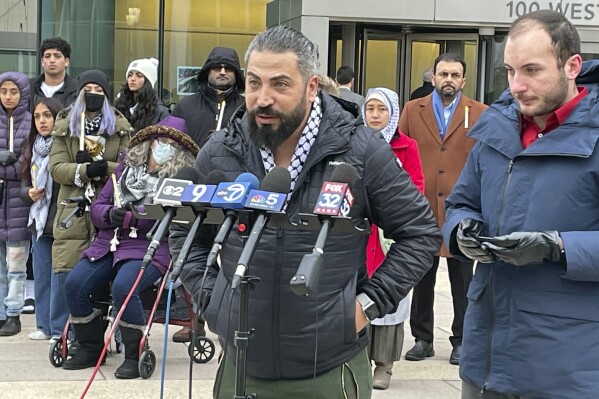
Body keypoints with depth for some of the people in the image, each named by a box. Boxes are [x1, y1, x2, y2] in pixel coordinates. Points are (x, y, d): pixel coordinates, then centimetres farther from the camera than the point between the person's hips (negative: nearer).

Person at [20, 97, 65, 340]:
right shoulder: (32, 149, 12)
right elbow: (24, 184, 17)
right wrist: (29, 193, -3)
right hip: (39, 221, 7)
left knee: (60, 278, -3)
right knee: (41, 277, 14)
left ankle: (60, 329, 7)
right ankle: (45, 325, 24)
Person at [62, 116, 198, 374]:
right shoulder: (127, 169, 16)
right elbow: (97, 207, 15)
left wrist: (127, 218, -18)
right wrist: (110, 214, -7)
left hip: (149, 248, -5)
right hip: (109, 243, 5)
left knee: (122, 287, -32)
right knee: (74, 284, -15)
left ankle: (135, 355, -13)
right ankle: (91, 348, 6)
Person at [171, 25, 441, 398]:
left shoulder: (361, 150, -9)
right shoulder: (219, 152, -1)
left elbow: (420, 232, -1)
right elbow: (185, 233, 14)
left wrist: (369, 303, -7)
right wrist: (210, 298, 2)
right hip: (240, 366, 3)